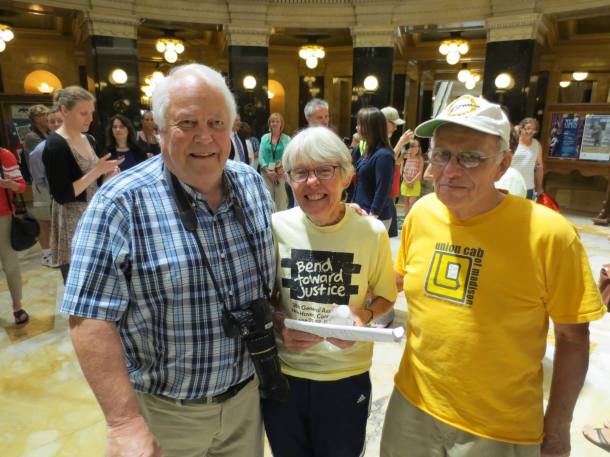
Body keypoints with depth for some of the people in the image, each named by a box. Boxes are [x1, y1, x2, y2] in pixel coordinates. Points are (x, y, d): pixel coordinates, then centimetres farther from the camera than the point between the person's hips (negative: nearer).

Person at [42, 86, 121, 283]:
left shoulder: (89, 140, 9)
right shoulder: (55, 145, -13)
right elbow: (61, 196, -18)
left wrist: (107, 174, -2)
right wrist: (97, 171, -21)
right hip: (72, 225, -7)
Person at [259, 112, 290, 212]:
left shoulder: (286, 139, 0)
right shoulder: (265, 138, 9)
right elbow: (260, 156, 4)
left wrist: (282, 170, -16)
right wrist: (268, 171, -7)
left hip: (281, 174, -2)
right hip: (266, 173, 3)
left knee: (281, 201, -2)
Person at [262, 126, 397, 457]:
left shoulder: (372, 231, -12)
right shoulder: (276, 227, -11)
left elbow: (385, 296, 3)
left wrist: (365, 315, -17)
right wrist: (279, 326, -17)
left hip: (347, 376, 0)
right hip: (282, 372, 1)